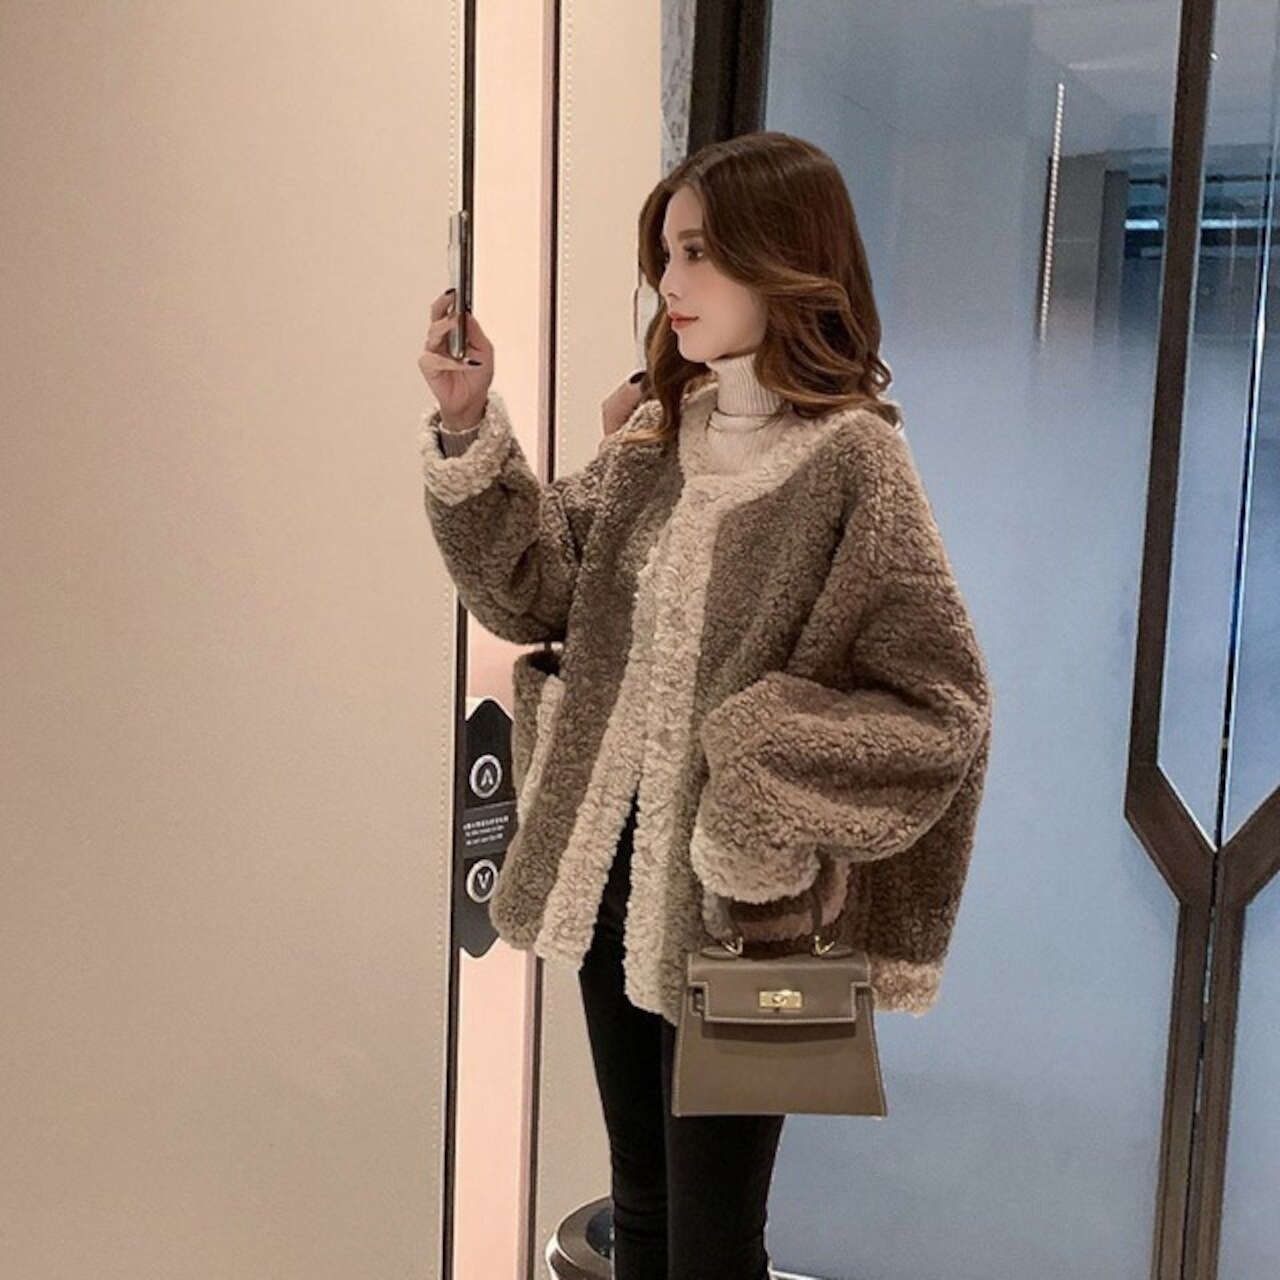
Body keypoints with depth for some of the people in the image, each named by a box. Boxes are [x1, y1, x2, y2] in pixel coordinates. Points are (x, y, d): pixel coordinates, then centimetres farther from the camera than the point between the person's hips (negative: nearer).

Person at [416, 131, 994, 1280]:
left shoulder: (853, 463, -15)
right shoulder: (658, 438, 4)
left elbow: (941, 709, -16)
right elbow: (534, 584, 0)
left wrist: (757, 767, -19)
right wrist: (469, 428, -10)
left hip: (733, 904, -6)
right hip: (613, 877, 6)